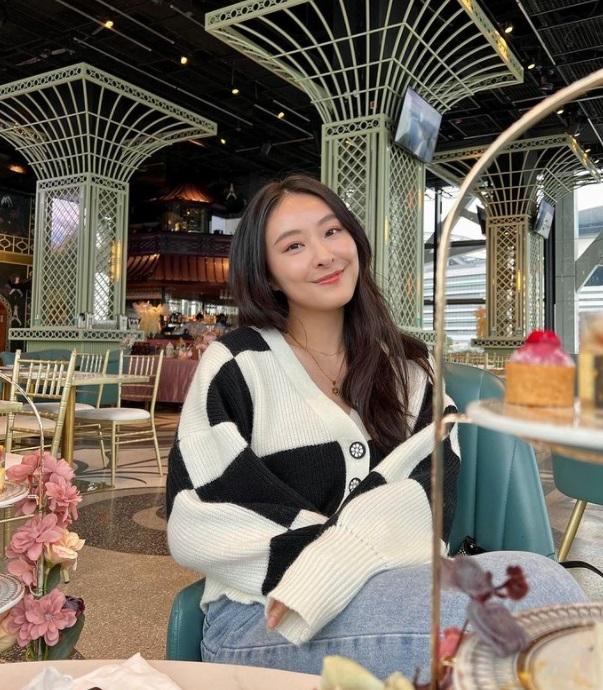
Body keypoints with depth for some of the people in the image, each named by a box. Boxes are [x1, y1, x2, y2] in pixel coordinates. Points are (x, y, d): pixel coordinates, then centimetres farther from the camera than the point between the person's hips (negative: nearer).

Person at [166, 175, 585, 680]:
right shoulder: (236, 367, 0)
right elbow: (195, 528, -9)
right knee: (537, 596, -28)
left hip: (389, 590, 4)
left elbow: (433, 492, -4)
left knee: (536, 579, -29)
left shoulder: (407, 366, 11)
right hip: (259, 617, -4)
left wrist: (332, 568, -21)